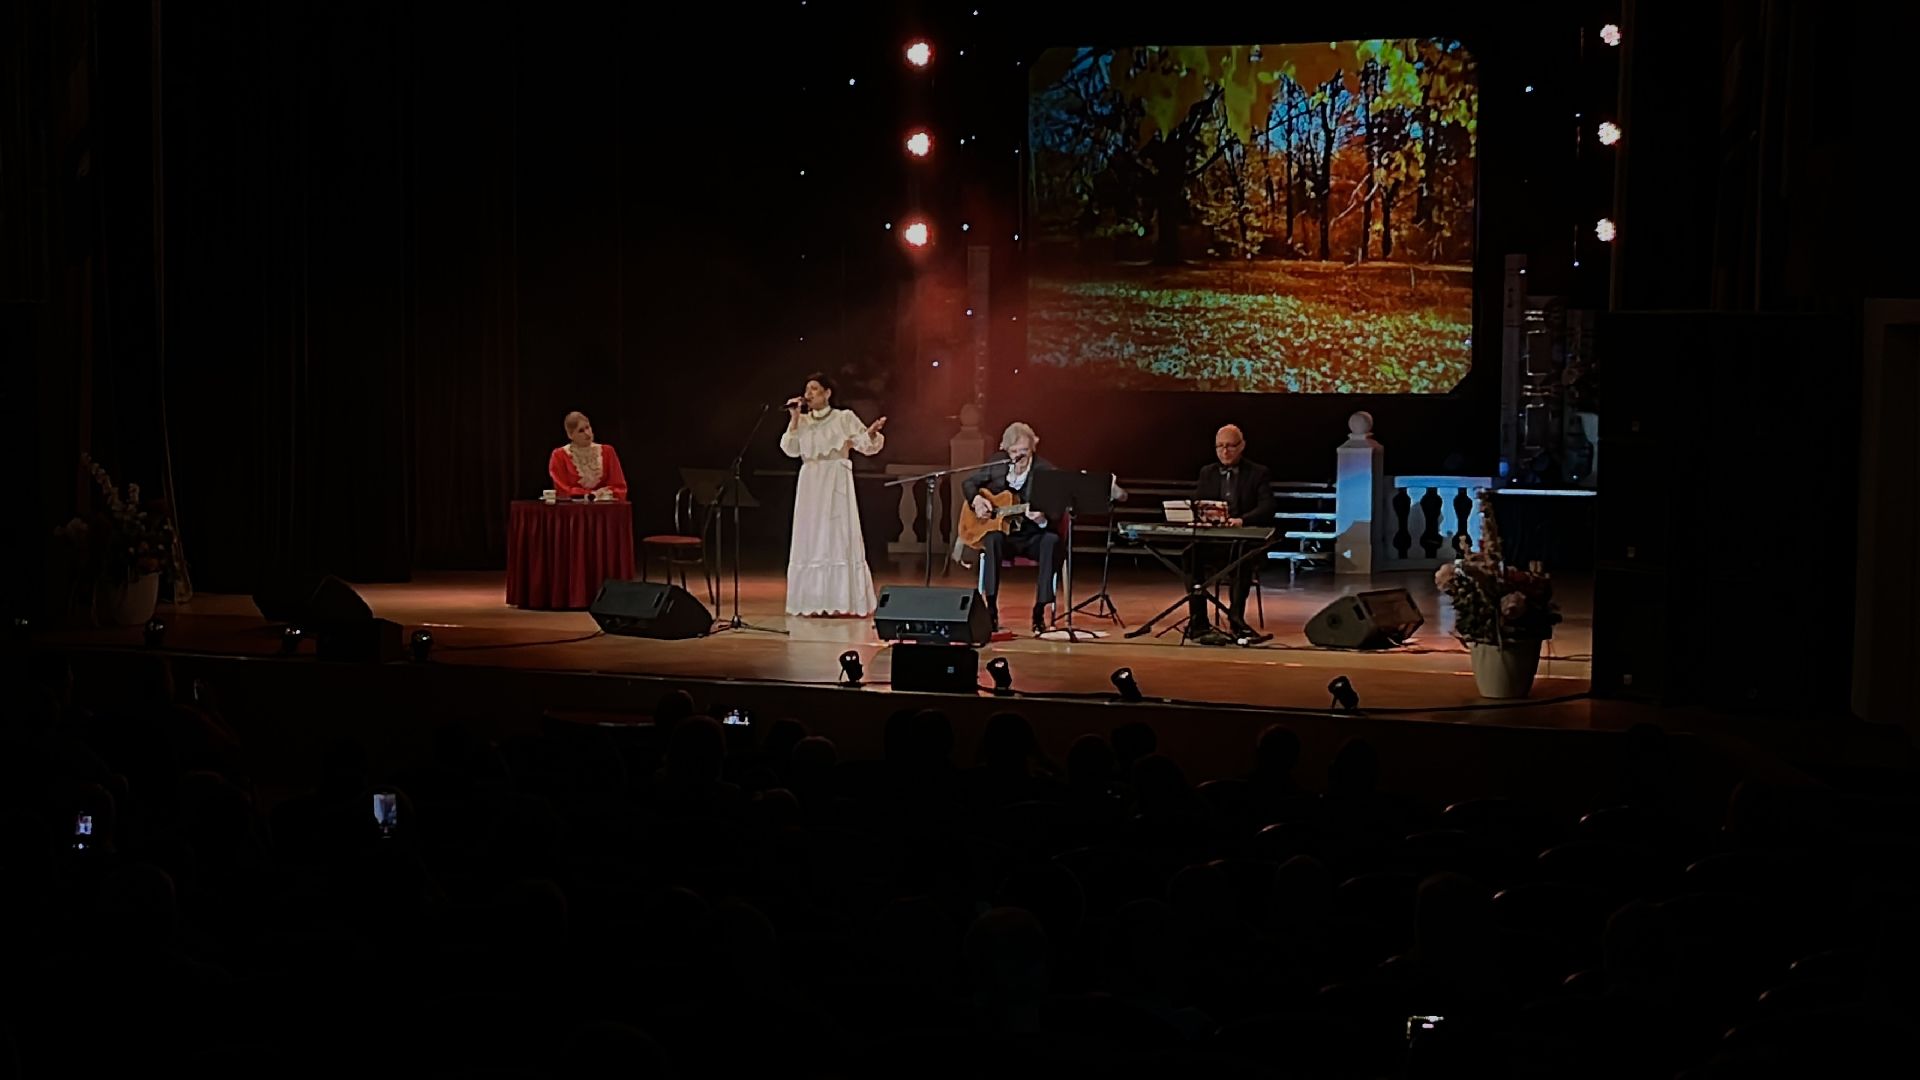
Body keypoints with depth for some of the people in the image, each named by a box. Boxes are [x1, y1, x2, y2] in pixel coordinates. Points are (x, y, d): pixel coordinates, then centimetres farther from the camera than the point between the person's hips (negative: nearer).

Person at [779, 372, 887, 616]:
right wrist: (794, 419, -6)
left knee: (839, 538, -5)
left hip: (836, 484, -4)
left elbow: (867, 446, -4)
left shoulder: (844, 418, 0)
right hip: (810, 485, 4)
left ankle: (844, 601, -1)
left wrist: (872, 431, -26)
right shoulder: (802, 422, 10)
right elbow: (790, 450, -1)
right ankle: (814, 601, 11)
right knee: (811, 540, 4)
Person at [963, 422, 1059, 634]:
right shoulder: (998, 466, 1)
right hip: (1004, 535, 2)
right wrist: (976, 499, -7)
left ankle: (1039, 613, -27)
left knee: (1052, 540, -34)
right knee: (993, 538, -33)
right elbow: (969, 483, 16)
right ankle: (991, 610, -27)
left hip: (1033, 537, -2)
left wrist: (1042, 519, -38)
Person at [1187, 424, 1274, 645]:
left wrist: (1242, 520, -26)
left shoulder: (1258, 473, 9)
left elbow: (1267, 509, -6)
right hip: (1210, 539, 2)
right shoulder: (1207, 473, 20)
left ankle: (1236, 619, -40)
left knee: (1241, 553, -40)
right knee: (1192, 552, -33)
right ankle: (1197, 622, -33)